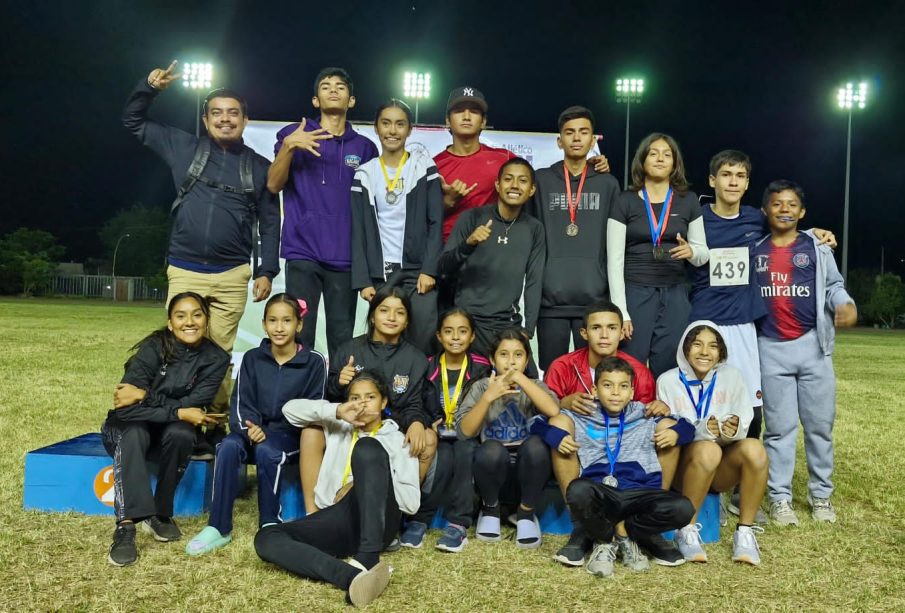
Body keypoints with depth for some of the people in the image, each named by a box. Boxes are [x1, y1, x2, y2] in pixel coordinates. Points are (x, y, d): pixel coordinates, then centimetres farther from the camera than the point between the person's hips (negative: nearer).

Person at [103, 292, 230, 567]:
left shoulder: (216, 358, -10)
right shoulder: (154, 347, -18)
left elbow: (194, 406, -19)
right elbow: (124, 407, -27)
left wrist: (146, 395, -25)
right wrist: (179, 412, -30)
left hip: (169, 431, 2)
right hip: (127, 429, -2)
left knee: (181, 434, -32)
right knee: (134, 432, -36)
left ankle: (160, 514, -13)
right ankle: (126, 527, -42)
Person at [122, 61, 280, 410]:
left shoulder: (259, 167, 7)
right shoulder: (184, 148, 8)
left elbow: (270, 223, 7)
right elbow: (133, 121, 17)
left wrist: (266, 271, 1)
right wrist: (149, 88, 1)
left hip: (232, 276, 0)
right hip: (184, 271, 1)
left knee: (220, 349, 5)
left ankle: (217, 414, 16)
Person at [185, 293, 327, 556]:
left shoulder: (314, 362, -3)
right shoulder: (252, 358, 6)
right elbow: (241, 403, 2)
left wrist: (267, 433, -16)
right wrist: (249, 428, -21)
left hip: (291, 436, -3)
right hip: (254, 431, 3)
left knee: (266, 451, -34)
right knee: (228, 446, -28)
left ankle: (270, 525, -17)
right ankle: (218, 527, -22)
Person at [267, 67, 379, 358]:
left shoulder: (365, 147, 14)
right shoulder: (294, 134, 10)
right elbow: (274, 185, 0)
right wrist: (288, 146, -15)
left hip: (346, 257, 2)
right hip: (303, 252, -1)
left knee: (342, 338, 0)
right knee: (300, 334, -4)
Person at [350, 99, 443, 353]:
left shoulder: (424, 167, 4)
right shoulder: (364, 175, 9)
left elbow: (436, 223, -1)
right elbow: (358, 232, 7)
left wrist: (429, 269, -10)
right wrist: (363, 280, -2)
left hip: (419, 271, -2)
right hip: (380, 274, 2)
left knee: (422, 342, -10)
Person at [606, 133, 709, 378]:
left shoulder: (688, 201, 8)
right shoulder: (625, 202, 1)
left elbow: (703, 253, 12)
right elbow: (615, 260, -3)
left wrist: (691, 251, -13)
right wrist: (621, 311, -9)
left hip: (674, 296, 2)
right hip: (634, 293, -2)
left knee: (667, 370, 3)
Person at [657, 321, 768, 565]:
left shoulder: (731, 376, 2)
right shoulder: (668, 381, -5)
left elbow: (744, 424, -2)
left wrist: (734, 430, -27)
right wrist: (702, 430, -28)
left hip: (722, 471, 3)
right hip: (684, 467, -2)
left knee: (754, 448, -29)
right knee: (708, 449, -36)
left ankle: (745, 532, -16)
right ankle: (687, 531, -19)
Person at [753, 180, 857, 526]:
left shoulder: (817, 247, 6)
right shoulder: (754, 250, 9)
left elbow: (833, 285, 2)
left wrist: (845, 305, -21)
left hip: (812, 345, 0)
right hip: (771, 348, 0)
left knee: (820, 424, 6)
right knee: (779, 427, 3)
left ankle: (821, 495, 19)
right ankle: (780, 498, 9)